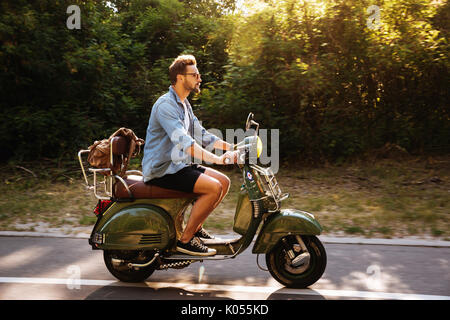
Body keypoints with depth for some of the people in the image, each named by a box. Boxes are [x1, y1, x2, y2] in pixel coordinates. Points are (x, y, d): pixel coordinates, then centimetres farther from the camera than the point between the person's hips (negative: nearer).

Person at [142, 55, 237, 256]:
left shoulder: (184, 104, 16)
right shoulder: (166, 104, -17)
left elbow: (201, 135, 16)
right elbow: (183, 142, -30)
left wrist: (233, 147, 4)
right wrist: (217, 159, -37)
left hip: (178, 165, 10)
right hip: (161, 170, -10)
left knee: (224, 182, 4)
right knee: (213, 187, -22)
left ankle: (196, 227, 12)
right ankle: (185, 239, -12)